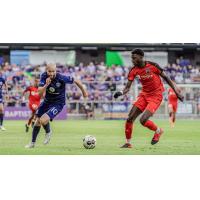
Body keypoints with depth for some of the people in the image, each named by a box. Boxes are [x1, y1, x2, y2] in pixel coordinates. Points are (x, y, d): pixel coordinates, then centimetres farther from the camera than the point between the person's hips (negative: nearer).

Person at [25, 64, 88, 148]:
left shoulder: (61, 78, -28)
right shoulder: (44, 76, -17)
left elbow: (76, 81, -12)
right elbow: (40, 93, -22)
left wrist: (84, 92, 3)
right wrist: (46, 85, -41)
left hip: (58, 103, -5)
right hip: (47, 101, 5)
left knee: (43, 120, -23)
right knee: (37, 121, 11)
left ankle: (48, 132, 12)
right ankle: (32, 143, 32)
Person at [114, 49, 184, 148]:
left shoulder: (152, 66, -17)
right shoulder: (134, 70, -4)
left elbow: (165, 77, -5)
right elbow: (128, 87, -5)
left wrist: (176, 91, -2)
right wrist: (121, 93, -28)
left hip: (156, 96, -5)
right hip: (144, 95, 5)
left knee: (143, 120, -20)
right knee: (130, 118, -6)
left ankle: (158, 131, 10)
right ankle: (128, 143, 9)